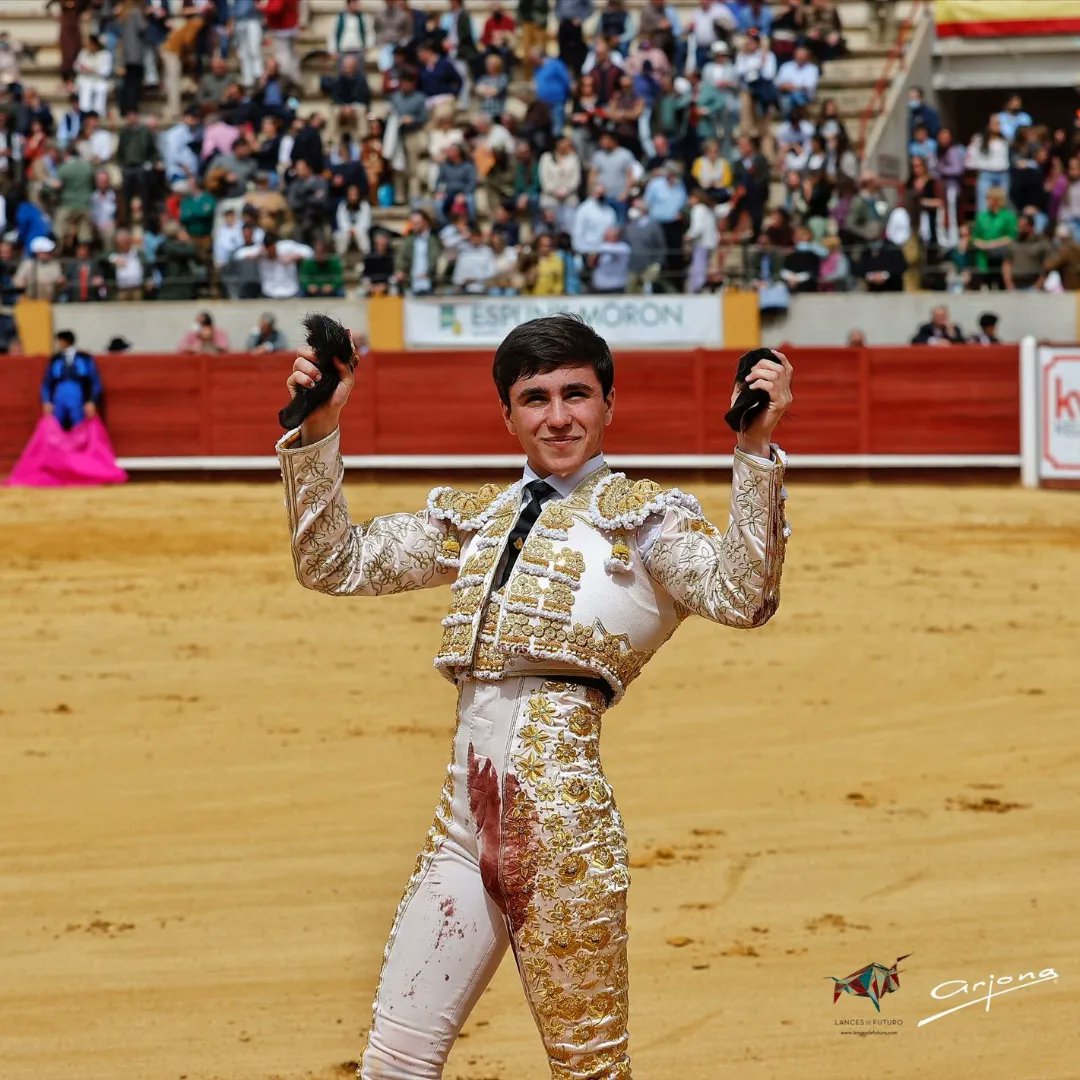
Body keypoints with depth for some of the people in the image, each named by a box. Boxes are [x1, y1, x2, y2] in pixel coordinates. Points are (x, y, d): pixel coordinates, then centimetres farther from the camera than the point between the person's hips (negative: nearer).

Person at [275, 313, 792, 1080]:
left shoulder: (643, 514, 4)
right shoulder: (474, 517, 20)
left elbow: (741, 595, -13)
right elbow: (333, 563, 20)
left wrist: (756, 451, -22)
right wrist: (319, 429, 11)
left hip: (560, 817, -5)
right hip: (464, 815, 5)